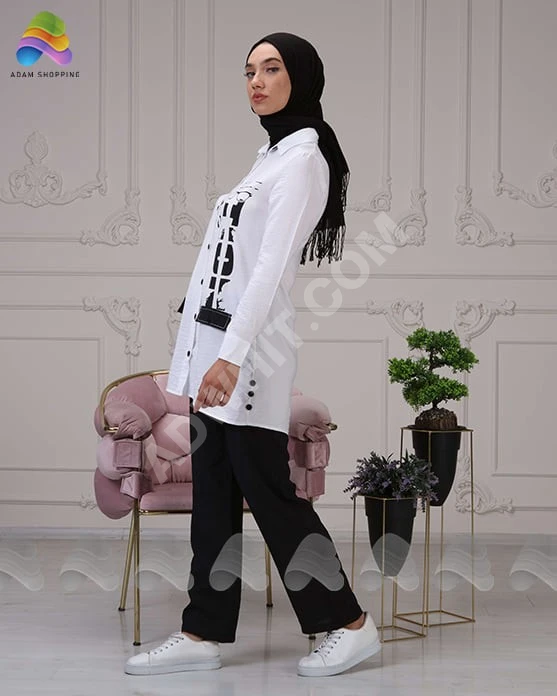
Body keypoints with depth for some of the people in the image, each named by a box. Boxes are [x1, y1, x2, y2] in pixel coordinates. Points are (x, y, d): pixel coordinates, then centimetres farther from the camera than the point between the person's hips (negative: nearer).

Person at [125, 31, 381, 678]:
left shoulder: (303, 157, -9)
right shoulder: (269, 154, 19)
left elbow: (271, 264, -20)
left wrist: (232, 356, -28)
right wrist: (210, 353, 17)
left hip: (248, 349, -9)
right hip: (212, 343, 9)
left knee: (267, 490, -3)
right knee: (213, 494, 8)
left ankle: (349, 624, 8)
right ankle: (203, 634, 13)